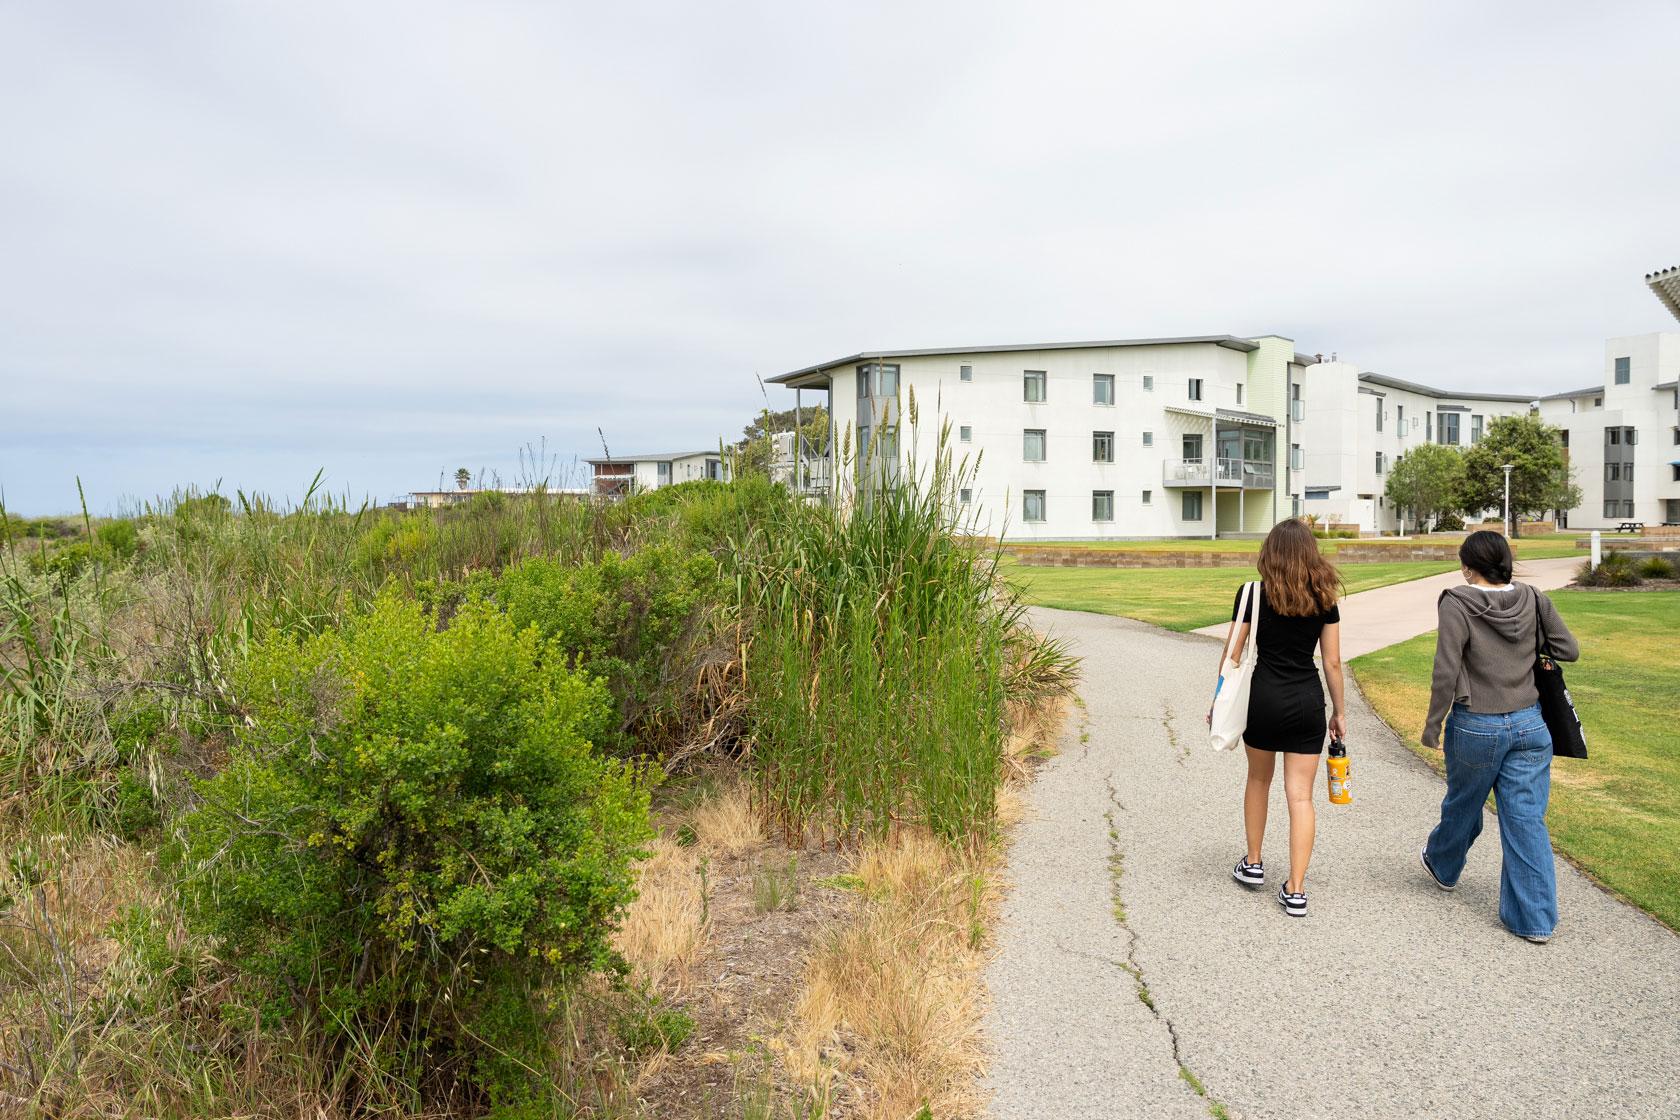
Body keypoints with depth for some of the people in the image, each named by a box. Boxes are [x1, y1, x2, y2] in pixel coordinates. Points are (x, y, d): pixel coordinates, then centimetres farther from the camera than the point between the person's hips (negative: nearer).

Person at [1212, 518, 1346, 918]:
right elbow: (1333, 663, 2)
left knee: (1259, 779, 21)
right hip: (1308, 702, 1)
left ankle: (1253, 865, 32)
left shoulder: (1253, 595, -7)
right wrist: (1339, 712, 13)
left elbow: (1232, 656, -4)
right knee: (1301, 796, 5)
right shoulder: (1324, 598, 0)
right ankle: (1295, 891, 6)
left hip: (1264, 697, -1)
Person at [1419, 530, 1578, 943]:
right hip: (1529, 724, 3)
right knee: (1527, 820, 6)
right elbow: (1569, 649, 4)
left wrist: (1432, 724, -6)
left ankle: (1443, 866, 44)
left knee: (1463, 805, 19)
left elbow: (1446, 673, -16)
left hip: (1476, 727, -3)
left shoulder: (1457, 604, -14)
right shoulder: (1532, 599, -2)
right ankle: (1535, 918, 10)